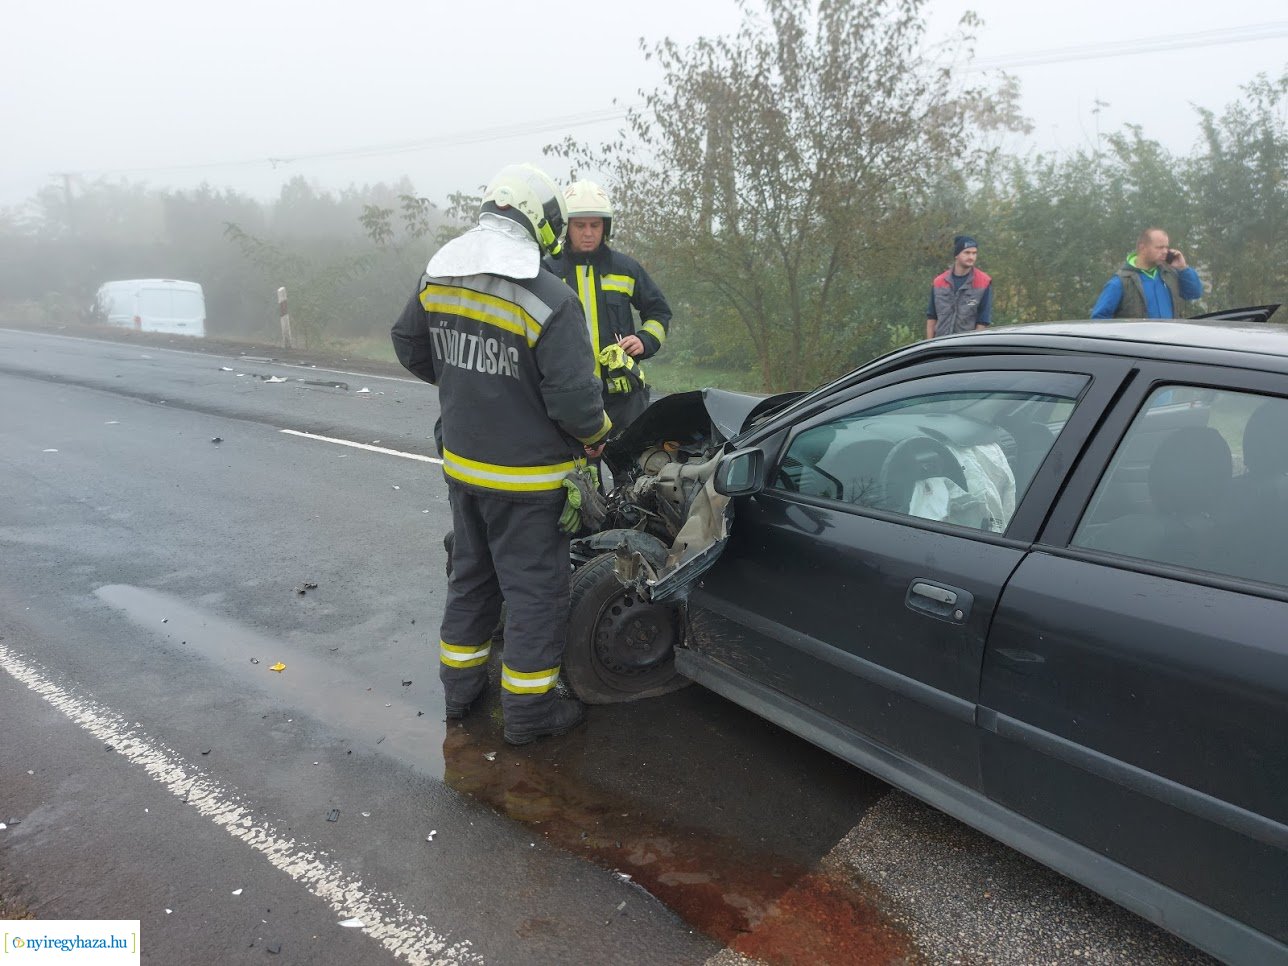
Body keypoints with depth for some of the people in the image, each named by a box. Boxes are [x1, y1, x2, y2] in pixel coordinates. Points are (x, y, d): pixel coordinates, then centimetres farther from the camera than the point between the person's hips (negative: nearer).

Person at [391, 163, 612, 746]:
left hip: (461, 462, 7)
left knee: (472, 574, 23)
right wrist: (596, 434, -3)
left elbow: (409, 347, 13)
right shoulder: (550, 300, -23)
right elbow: (574, 397, -24)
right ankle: (528, 711, 18)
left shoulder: (437, 276, -1)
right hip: (524, 479, -7)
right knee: (537, 590, 7)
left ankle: (460, 686, 36)